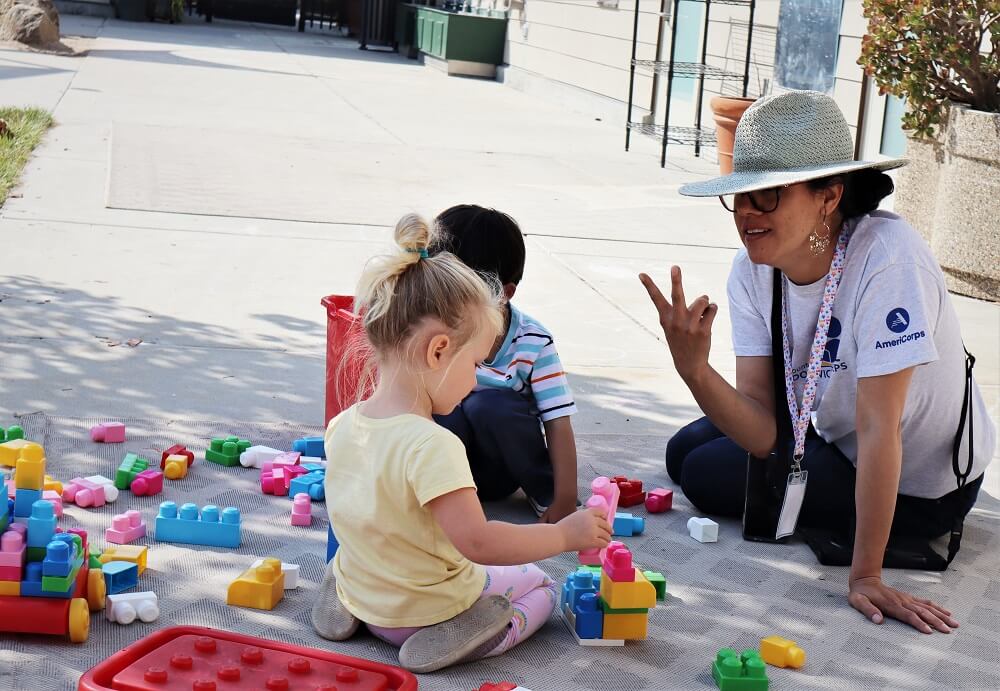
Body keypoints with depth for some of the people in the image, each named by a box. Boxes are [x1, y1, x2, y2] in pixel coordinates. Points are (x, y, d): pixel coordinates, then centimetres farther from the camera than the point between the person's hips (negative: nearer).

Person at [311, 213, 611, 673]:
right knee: (539, 585, 15)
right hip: (424, 609, -7)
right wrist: (564, 535, -23)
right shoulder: (432, 445, -32)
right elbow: (477, 541, -34)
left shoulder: (342, 426, -7)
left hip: (364, 596, 7)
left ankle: (343, 597, 9)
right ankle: (471, 632, -11)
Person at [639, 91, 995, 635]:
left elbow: (877, 429, -33)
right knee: (685, 451, 9)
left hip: (918, 485, -7)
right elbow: (763, 432, -18)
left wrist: (865, 577, -31)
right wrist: (694, 371, -37)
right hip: (837, 439, 7)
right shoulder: (752, 269, -13)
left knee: (708, 475, -10)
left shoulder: (889, 260, -34)